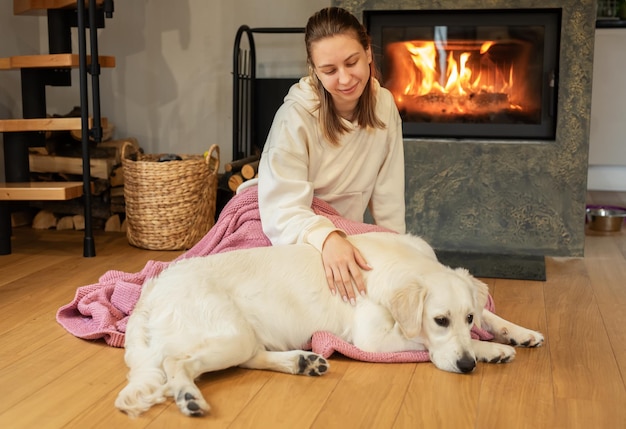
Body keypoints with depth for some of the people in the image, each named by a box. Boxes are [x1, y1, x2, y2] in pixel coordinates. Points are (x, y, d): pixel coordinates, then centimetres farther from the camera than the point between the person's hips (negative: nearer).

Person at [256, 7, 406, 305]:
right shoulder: (296, 117, -22)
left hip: (346, 235, 5)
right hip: (292, 239, -5)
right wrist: (326, 237, -48)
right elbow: (282, 209, -30)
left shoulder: (384, 105, -6)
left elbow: (387, 197, 0)